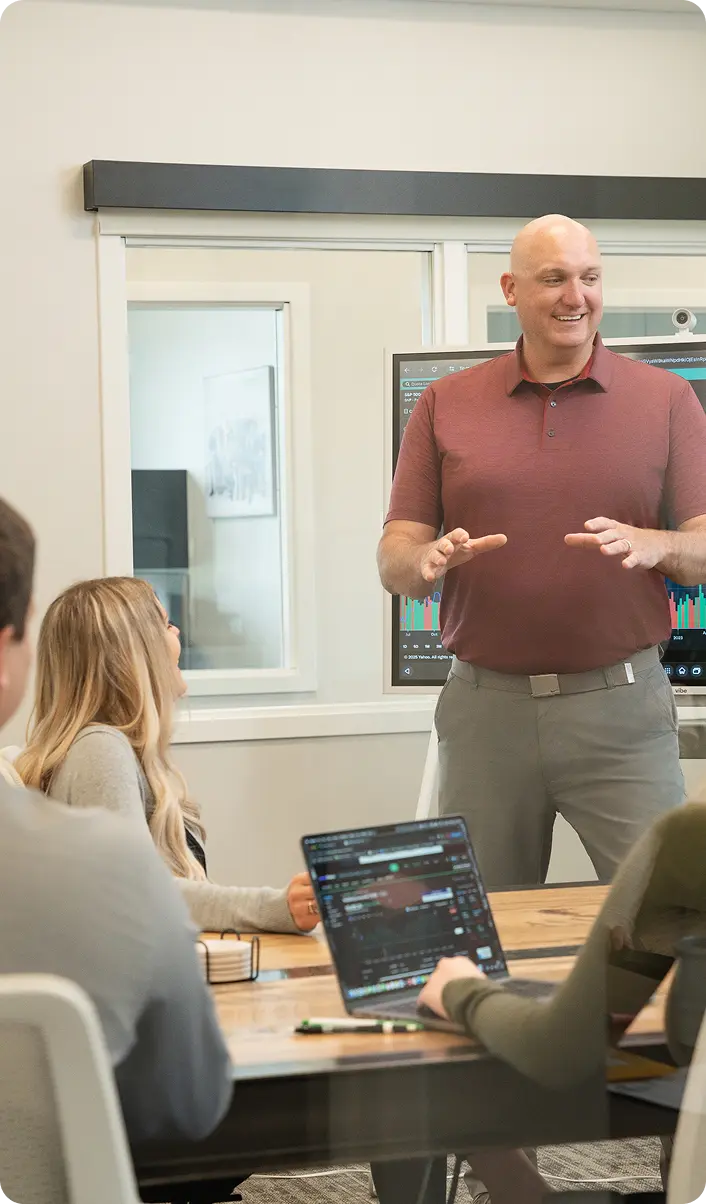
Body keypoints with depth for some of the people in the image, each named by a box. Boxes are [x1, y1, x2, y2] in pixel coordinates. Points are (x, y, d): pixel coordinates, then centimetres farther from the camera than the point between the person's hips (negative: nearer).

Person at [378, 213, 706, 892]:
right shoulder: (445, 405, 9)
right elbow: (394, 561, 7)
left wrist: (651, 544, -20)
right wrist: (429, 559, -16)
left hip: (621, 708, -1)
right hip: (486, 706, 1)